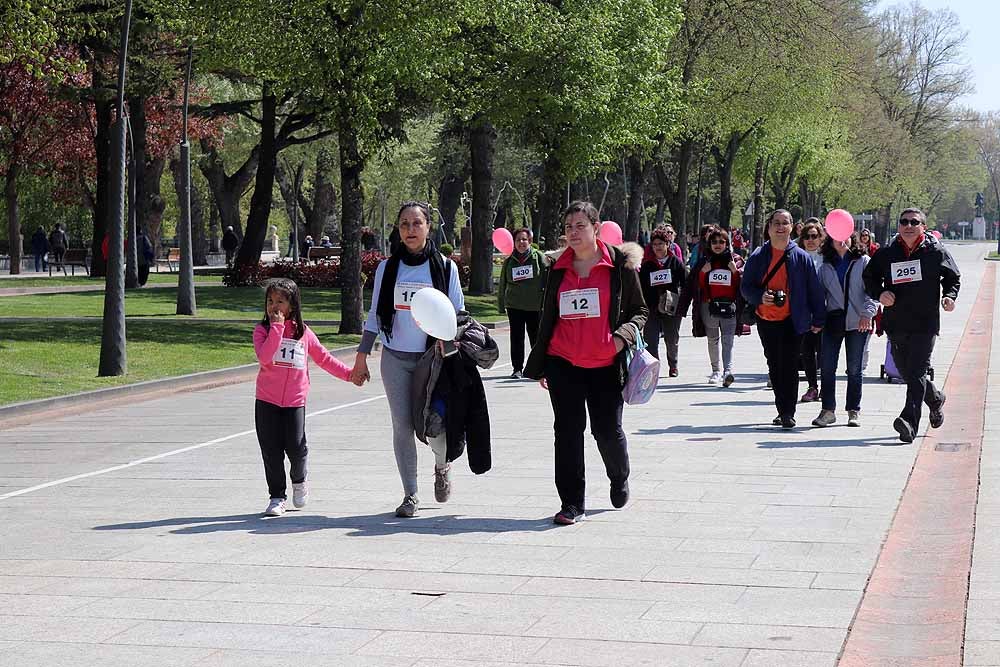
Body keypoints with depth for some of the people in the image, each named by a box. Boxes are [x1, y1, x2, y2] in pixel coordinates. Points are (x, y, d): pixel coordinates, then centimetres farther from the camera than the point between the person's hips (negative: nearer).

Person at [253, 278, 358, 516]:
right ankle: (277, 496, 12)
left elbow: (323, 358, 16)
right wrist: (277, 327, -20)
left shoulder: (303, 332, 5)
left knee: (296, 448, -6)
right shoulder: (262, 330, -1)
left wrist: (349, 373, 12)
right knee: (271, 450, 1)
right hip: (267, 401, 0)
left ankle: (299, 480, 25)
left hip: (295, 401, 1)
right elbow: (264, 357, -19)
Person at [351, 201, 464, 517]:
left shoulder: (445, 267, 2)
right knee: (402, 426, -1)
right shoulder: (387, 268, 6)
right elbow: (375, 315, 11)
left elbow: (459, 312, 6)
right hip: (396, 359, 2)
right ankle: (410, 496, 9)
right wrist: (361, 357, 9)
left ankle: (442, 465, 27)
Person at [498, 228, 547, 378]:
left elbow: (547, 278, 1)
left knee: (536, 336, 5)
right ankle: (517, 368, 8)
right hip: (514, 305, 2)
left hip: (535, 305, -2)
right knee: (516, 337, 2)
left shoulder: (538, 257, 1)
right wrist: (501, 305, 13)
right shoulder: (509, 261, 9)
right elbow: (503, 285, 15)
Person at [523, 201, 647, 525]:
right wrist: (539, 366, 19)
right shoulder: (559, 268, 10)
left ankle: (619, 478, 33)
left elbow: (639, 311, 5)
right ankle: (572, 504, 7)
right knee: (568, 432, 0)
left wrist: (623, 335, -15)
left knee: (608, 430, 0)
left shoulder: (620, 264, 0)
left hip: (606, 365, -3)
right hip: (563, 364, 3)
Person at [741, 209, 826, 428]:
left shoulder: (801, 257, -1)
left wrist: (818, 319, 1)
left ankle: (788, 413, -4)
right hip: (766, 320, 3)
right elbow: (745, 287, 6)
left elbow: (814, 291, 3)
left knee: (789, 367, -7)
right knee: (774, 367, 11)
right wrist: (760, 297, -15)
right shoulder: (758, 257, 4)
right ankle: (783, 410, 22)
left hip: (792, 321, -3)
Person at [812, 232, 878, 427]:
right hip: (833, 321, 2)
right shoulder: (826, 267, 12)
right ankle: (828, 410, 4)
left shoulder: (864, 262, 3)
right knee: (827, 367, -2)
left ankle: (854, 411, 12)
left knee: (855, 369, 3)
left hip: (857, 322, -2)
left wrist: (867, 314, -15)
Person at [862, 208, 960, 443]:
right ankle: (935, 399, 43)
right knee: (906, 372, 15)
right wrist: (879, 293, -5)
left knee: (916, 372, -14)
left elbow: (953, 278, 13)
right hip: (896, 324, 4)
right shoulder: (886, 254, 5)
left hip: (925, 324, -4)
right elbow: (869, 277, 15)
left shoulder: (936, 252, 0)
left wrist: (949, 296, -6)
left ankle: (910, 421, -21)